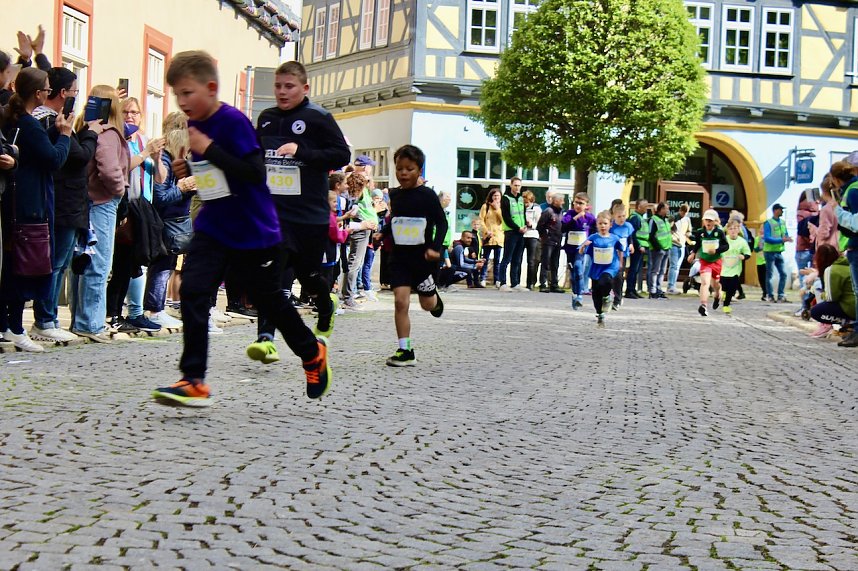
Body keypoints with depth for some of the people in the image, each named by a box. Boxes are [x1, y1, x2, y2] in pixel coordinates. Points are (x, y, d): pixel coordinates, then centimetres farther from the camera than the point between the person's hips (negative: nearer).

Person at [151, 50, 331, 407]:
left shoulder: (233, 121, -18)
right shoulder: (197, 124, 5)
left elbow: (256, 172, -27)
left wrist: (208, 149, -28)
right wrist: (186, 170, -1)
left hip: (253, 231, -6)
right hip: (213, 227, 6)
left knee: (270, 300, 9)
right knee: (192, 291, -12)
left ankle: (312, 352, 36)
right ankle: (194, 381, -11)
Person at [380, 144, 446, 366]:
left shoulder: (427, 195, -9)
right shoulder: (394, 195, 4)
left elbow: (442, 222, -8)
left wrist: (435, 247, -19)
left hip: (423, 256, -3)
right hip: (399, 256, 3)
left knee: (427, 304, 11)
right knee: (400, 301, -9)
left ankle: (435, 299, 50)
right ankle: (405, 351, -3)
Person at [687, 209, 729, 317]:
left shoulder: (719, 232, -10)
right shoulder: (700, 232, -7)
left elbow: (726, 246, -6)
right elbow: (697, 244, 11)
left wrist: (716, 250, -20)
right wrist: (692, 253, -1)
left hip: (716, 261, 1)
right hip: (704, 261, -1)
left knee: (715, 283, 18)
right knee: (705, 282, -19)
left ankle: (718, 296, 53)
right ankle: (703, 305, -23)